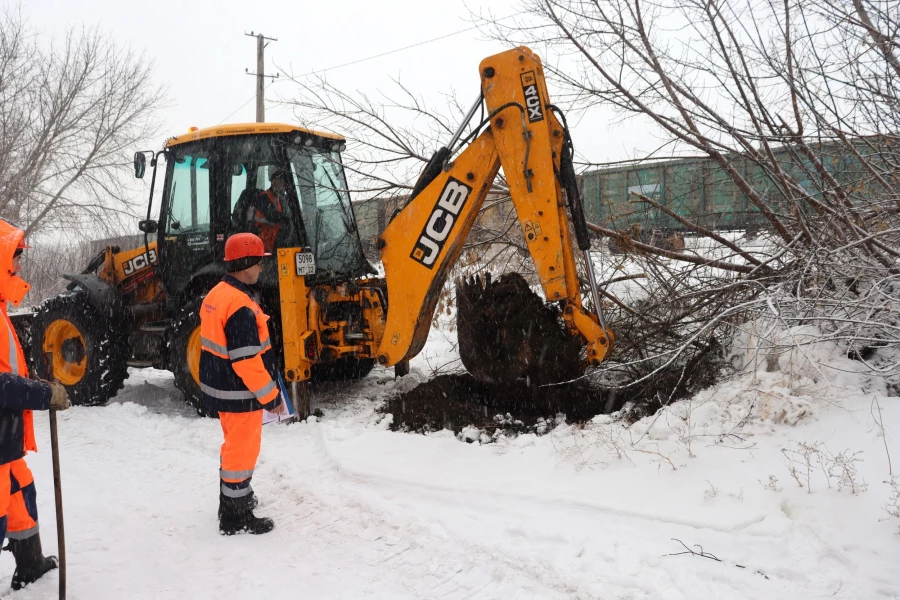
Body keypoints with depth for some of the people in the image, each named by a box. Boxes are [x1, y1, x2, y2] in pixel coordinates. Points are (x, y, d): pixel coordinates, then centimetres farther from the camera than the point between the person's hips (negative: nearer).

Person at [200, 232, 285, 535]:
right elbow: (247, 361, -27)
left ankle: (232, 498, 41)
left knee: (234, 444, 25)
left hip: (218, 385, 10)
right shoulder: (241, 307, -26)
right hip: (239, 392, -10)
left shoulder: (216, 294, 5)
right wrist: (270, 395, -18)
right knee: (242, 449, 4)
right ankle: (235, 518, 16)